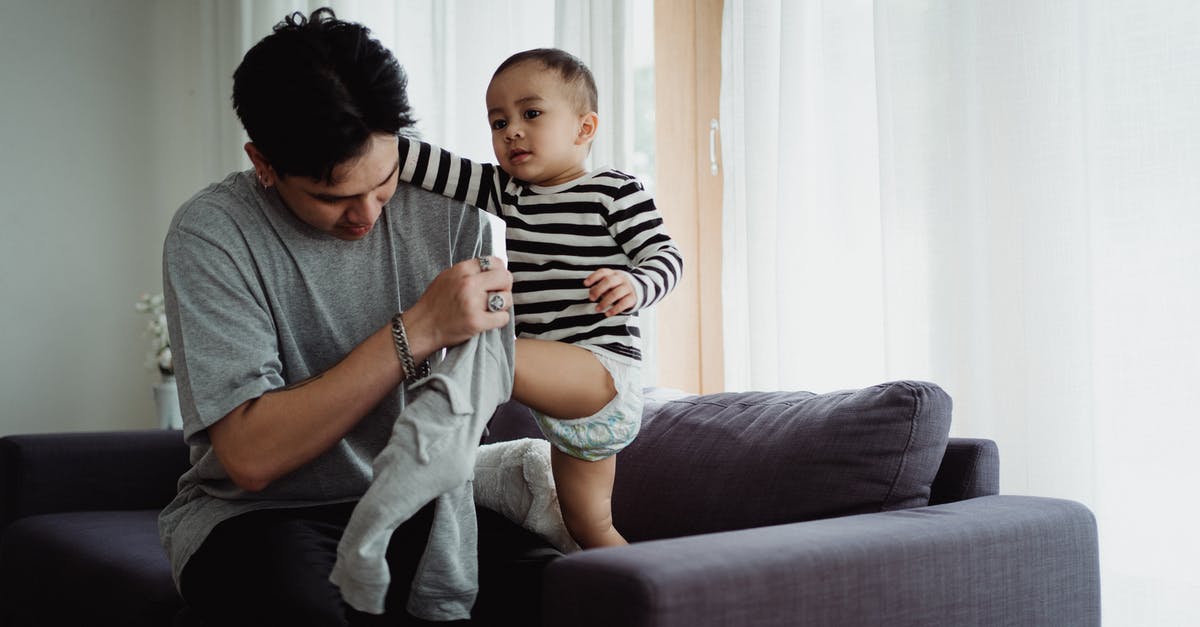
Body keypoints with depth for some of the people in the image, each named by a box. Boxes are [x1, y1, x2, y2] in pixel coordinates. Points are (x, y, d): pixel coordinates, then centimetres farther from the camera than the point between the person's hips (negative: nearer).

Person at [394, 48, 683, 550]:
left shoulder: (614, 191, -4)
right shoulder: (504, 192, 11)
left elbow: (666, 255, -8)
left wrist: (635, 286, -29)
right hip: (563, 389, 8)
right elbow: (434, 166, 1)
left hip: (605, 368, -8)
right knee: (588, 528, 17)